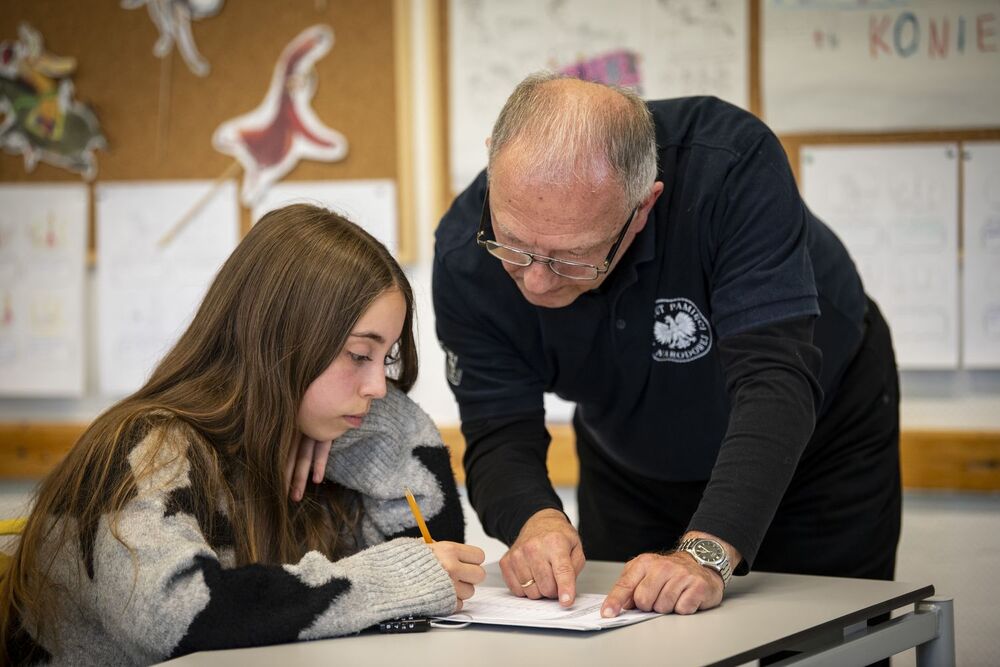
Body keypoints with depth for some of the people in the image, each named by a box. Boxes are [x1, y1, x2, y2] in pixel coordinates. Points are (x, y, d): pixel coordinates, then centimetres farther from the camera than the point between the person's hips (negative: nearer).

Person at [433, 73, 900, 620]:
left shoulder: (732, 167, -39)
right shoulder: (465, 254, -28)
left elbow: (775, 379, -43)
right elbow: (500, 434, -23)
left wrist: (707, 554, -55)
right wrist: (533, 518, -46)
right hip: (632, 470, 2)